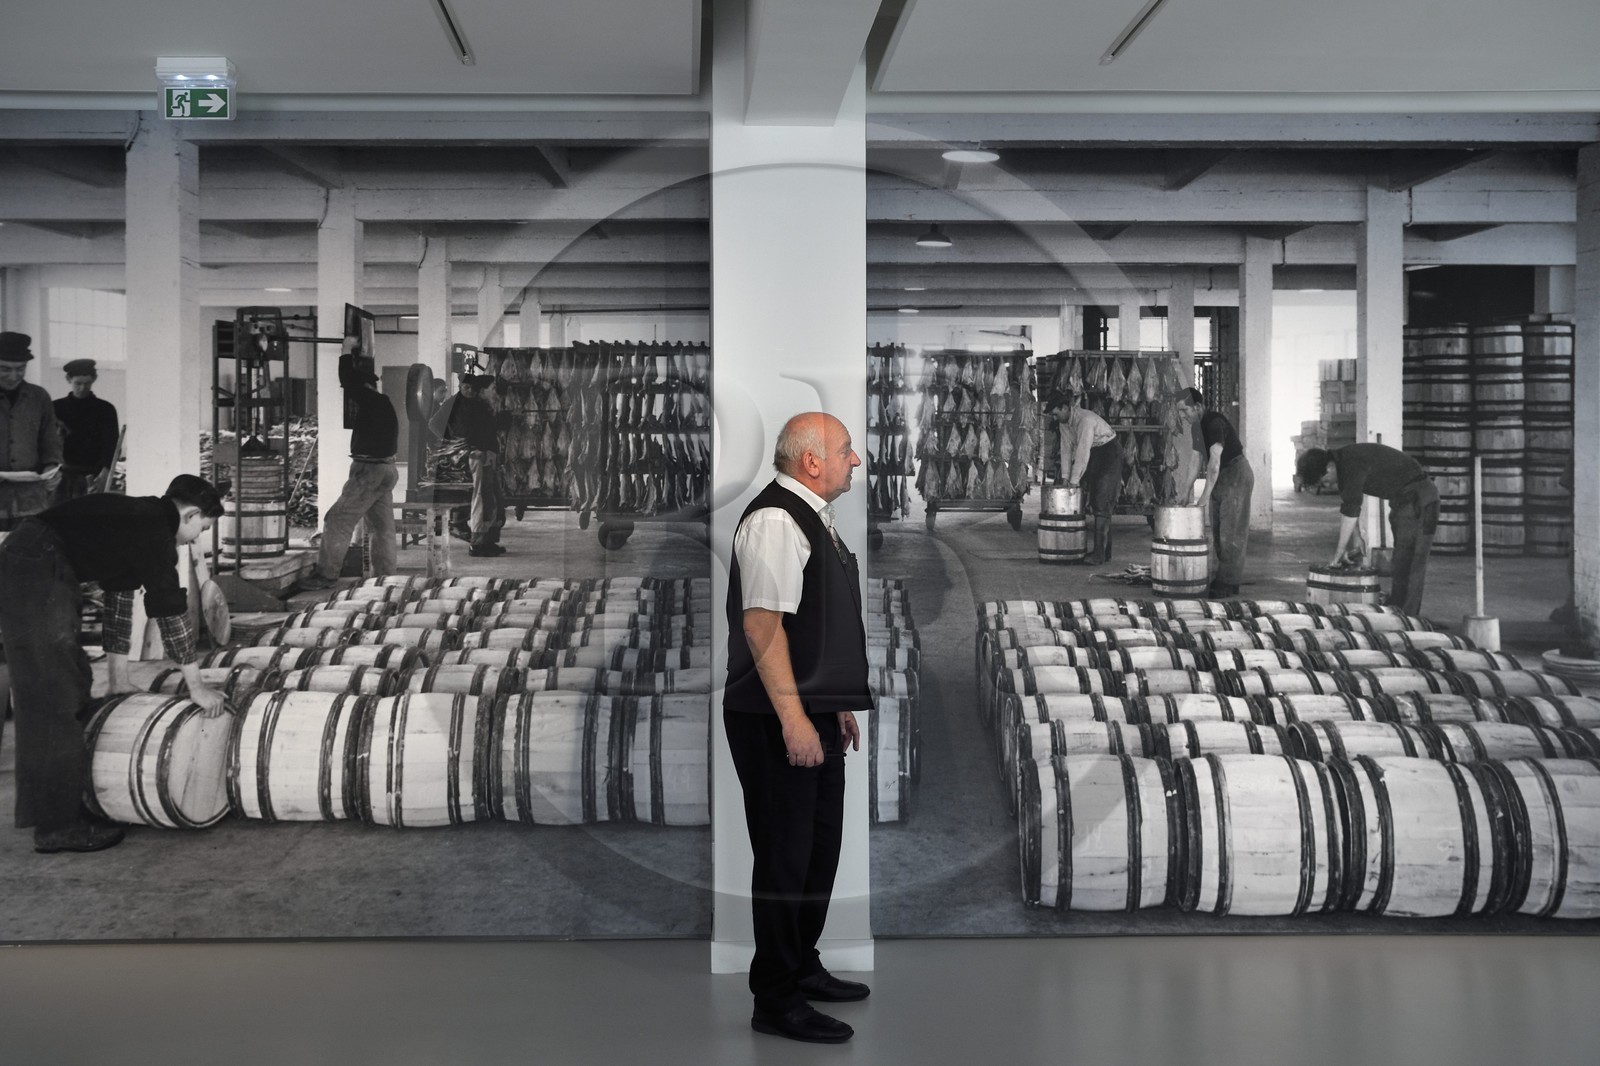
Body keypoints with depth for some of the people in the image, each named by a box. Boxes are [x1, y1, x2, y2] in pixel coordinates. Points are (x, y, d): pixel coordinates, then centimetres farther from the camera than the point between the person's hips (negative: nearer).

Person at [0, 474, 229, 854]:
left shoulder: (137, 520, 19)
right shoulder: (155, 527, -10)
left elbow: (120, 594, 24)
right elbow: (170, 608, -11)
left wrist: (118, 679, 26)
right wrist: (196, 685, -5)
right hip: (34, 574, -11)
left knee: (72, 685, 16)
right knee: (51, 699, -8)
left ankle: (75, 802, 25)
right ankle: (57, 826, -4)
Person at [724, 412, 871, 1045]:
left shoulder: (813, 518, 16)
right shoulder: (775, 520, -17)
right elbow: (761, 622, -24)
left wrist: (837, 704, 26)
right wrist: (793, 717, -27)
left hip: (816, 716, 10)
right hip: (779, 723, -10)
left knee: (819, 847, 20)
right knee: (785, 857, -3)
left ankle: (802, 968, 36)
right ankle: (776, 1003, 7)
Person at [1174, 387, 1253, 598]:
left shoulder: (1215, 422, -22)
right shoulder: (1200, 425, 7)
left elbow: (1214, 461, -27)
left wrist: (1206, 495, -27)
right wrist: (1191, 487, 3)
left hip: (1236, 476, -9)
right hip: (1221, 478, 9)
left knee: (1231, 533, -8)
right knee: (1218, 533, 9)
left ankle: (1227, 583, -6)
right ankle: (1225, 579, 14)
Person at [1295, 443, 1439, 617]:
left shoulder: (1353, 463, -26)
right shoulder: (1342, 461, 4)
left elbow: (1350, 511, -25)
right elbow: (1346, 504, 16)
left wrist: (1340, 551, -19)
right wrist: (1356, 538, 13)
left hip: (1418, 498, -10)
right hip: (1402, 499, 10)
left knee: (1411, 563, -10)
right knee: (1399, 563, 13)